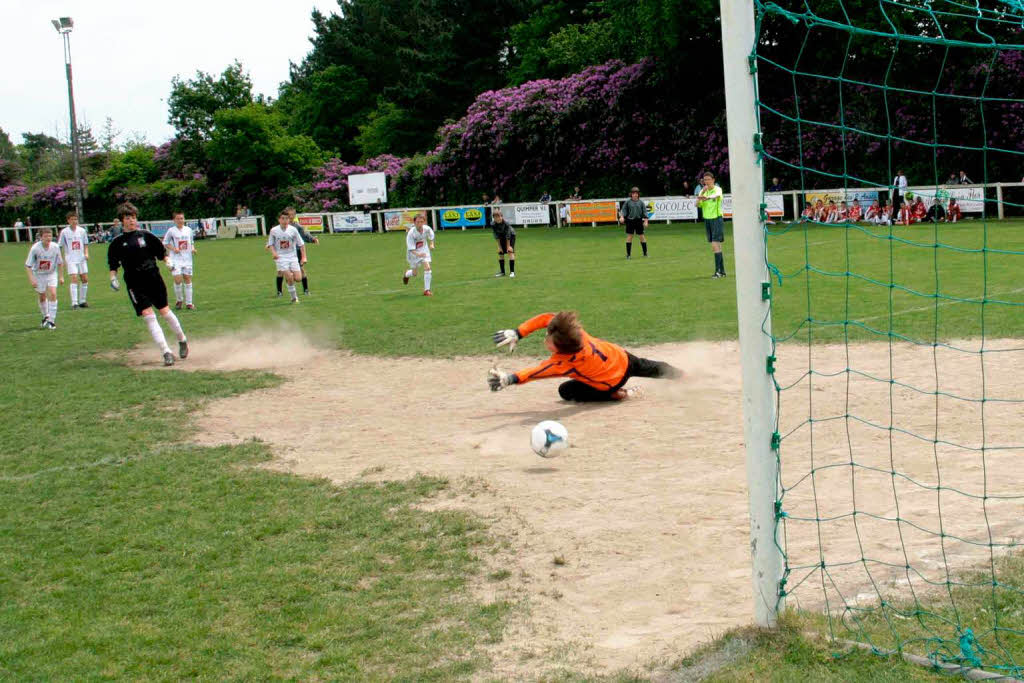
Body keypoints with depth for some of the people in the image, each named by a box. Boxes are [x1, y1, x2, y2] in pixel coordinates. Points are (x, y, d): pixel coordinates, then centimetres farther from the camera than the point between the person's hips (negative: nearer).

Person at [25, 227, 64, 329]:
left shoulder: (55, 247, -16)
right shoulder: (35, 248, -23)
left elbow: (59, 262, 0)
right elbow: (28, 265, -17)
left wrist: (60, 276, 4)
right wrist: (31, 279, -25)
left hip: (52, 274, 0)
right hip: (38, 274, 0)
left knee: (53, 294, -15)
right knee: (42, 297, 10)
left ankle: (51, 320, -10)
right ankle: (46, 317, 35)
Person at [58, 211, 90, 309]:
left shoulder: (82, 230, 6)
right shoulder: (64, 232, -3)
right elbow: (59, 247, 1)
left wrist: (86, 253, -1)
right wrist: (62, 260, -5)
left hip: (82, 259, 4)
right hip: (71, 260, -4)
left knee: (85, 279, 4)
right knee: (74, 279, -14)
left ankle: (82, 301, 17)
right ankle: (74, 303, -14)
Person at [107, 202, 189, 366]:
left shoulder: (145, 235, 4)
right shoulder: (117, 242, 5)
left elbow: (161, 252, 11)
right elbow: (113, 264, 10)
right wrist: (113, 278, -6)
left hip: (153, 278, 0)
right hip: (134, 284, 0)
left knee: (165, 311, 4)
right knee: (148, 315, -9)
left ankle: (182, 341, 28)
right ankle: (166, 352, -9)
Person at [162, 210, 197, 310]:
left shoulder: (188, 230, 7)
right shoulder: (171, 231, -4)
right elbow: (165, 243, 2)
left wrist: (193, 248, 0)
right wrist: (173, 248, -13)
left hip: (187, 258, 4)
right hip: (176, 259, -4)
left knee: (188, 279, 5)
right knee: (178, 279, -12)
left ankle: (189, 303, 11)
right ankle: (179, 300, 10)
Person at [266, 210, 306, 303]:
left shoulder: (293, 229, -2)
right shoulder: (274, 230, -3)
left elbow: (301, 244, 4)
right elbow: (270, 244, 7)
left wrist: (303, 257, 0)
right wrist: (273, 252, -13)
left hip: (293, 256, 2)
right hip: (281, 257, -2)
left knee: (297, 278, -8)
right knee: (289, 277, -16)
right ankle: (294, 297, 2)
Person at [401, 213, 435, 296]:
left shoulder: (427, 229, -18)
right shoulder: (411, 233, -31)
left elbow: (431, 236, 9)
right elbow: (411, 249, -31)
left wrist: (431, 244, -2)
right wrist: (418, 254, -46)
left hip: (424, 250, 3)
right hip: (413, 252, -2)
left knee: (427, 267, -16)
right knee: (414, 273, 10)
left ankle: (427, 290, -7)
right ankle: (407, 274, 50)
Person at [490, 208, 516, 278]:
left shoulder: (506, 223, -34)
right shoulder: (493, 224, -24)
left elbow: (508, 236, -27)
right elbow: (497, 236, -16)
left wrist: (508, 246, -22)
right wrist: (499, 246, -15)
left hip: (511, 235, -4)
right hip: (502, 237, 4)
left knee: (510, 252, -16)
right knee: (500, 253, 2)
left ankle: (512, 271, -16)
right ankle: (502, 272, 13)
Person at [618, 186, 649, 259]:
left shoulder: (641, 203, 6)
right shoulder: (627, 202, 3)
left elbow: (644, 212, 6)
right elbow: (623, 210, 1)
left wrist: (645, 221, -2)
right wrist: (622, 216, -18)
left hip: (639, 221, 1)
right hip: (630, 221, -1)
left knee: (642, 236, 3)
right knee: (629, 236, -1)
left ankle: (645, 253, 12)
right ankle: (628, 254, 4)